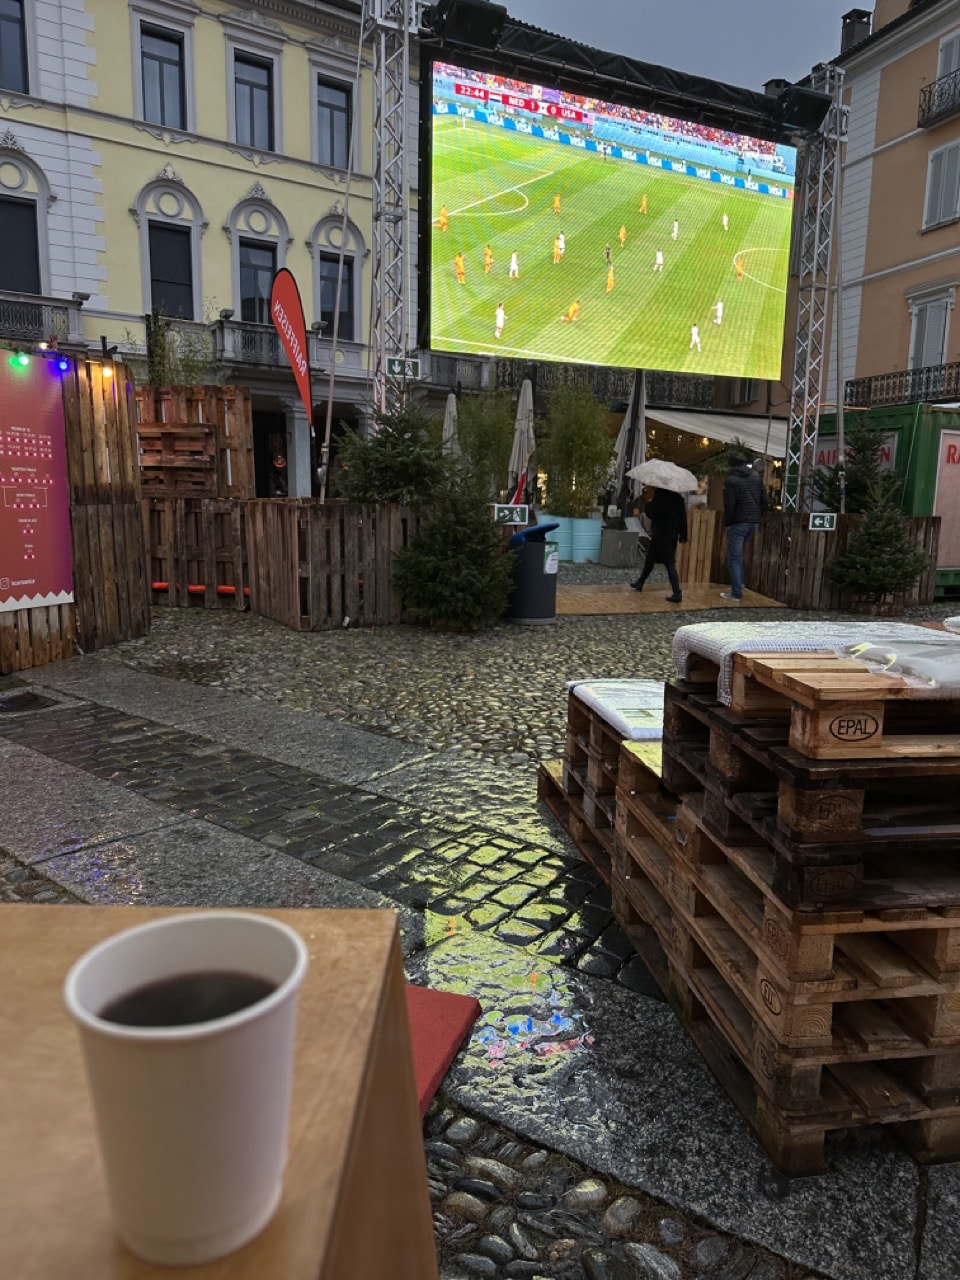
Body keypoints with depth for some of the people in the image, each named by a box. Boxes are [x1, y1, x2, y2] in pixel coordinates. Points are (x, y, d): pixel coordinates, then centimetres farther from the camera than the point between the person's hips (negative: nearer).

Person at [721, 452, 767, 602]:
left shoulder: (731, 480, -8)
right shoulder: (756, 478, 10)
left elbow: (729, 505, -14)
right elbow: (764, 501, 9)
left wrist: (727, 523, -2)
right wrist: (757, 516, 17)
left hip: (738, 523, -6)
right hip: (753, 522, 7)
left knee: (734, 558, -1)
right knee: (738, 553, 25)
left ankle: (736, 593, -4)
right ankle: (739, 583, 21)